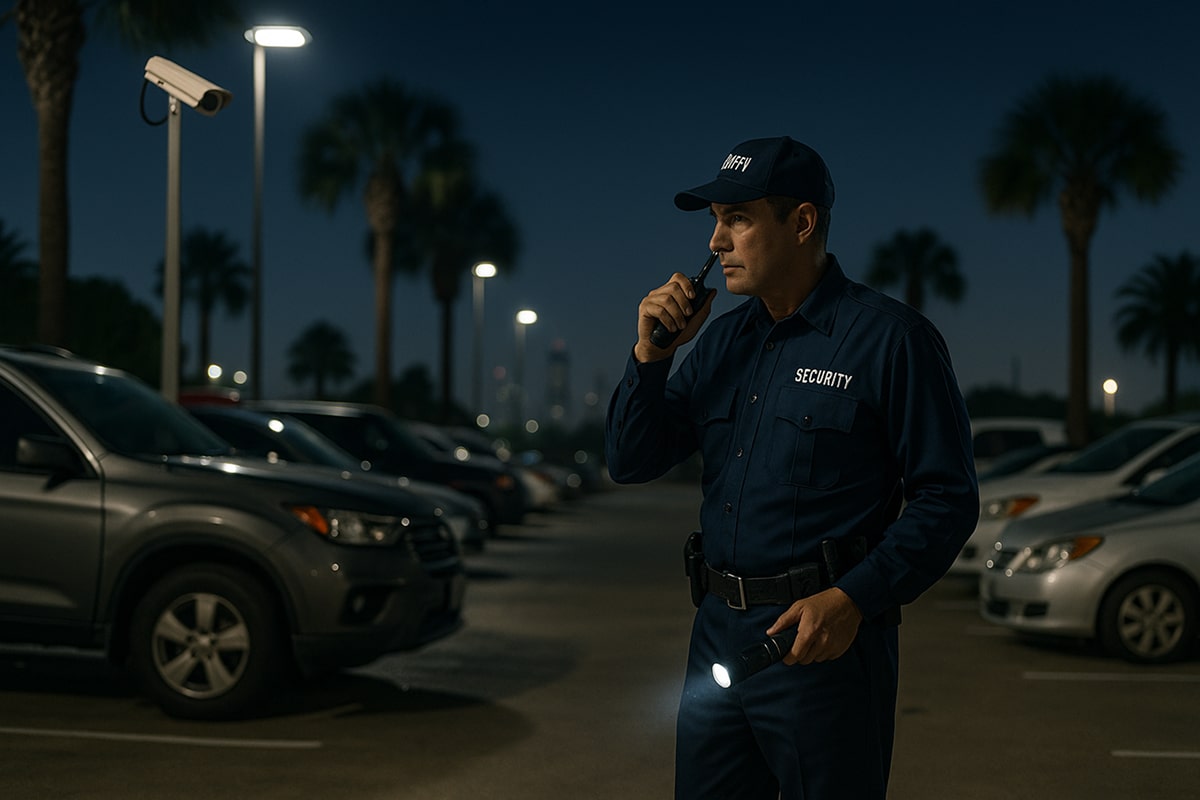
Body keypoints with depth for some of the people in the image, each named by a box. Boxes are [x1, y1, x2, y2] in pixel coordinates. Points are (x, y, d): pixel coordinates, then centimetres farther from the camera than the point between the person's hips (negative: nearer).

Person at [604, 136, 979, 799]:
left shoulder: (890, 338, -8)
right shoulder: (722, 338, 12)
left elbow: (947, 498, -10)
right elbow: (631, 463, 11)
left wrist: (853, 599, -21)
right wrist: (650, 353, -3)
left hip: (825, 645, -6)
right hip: (718, 634, 6)